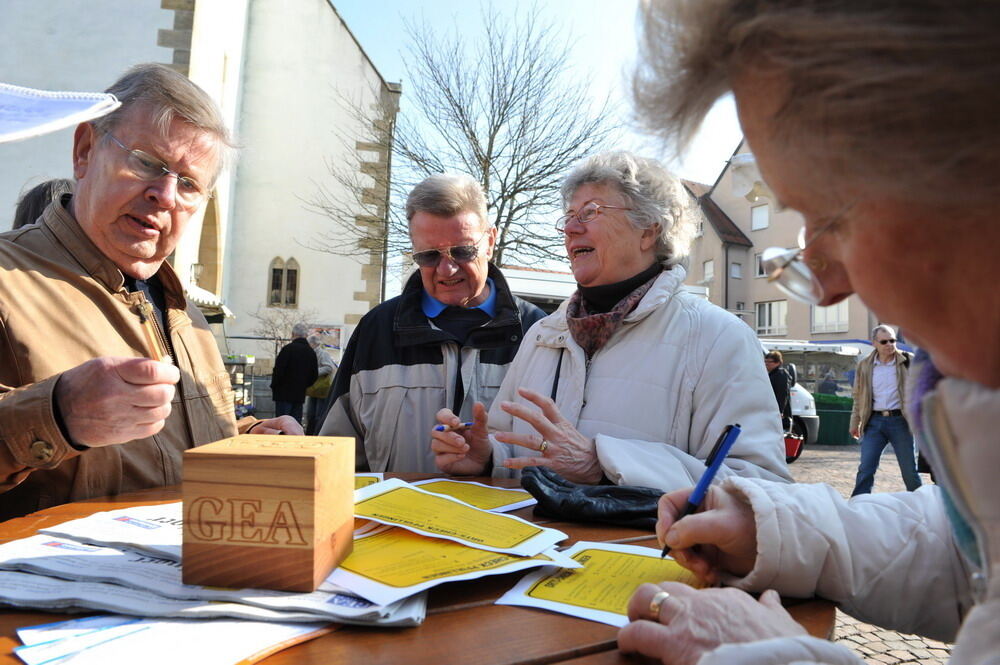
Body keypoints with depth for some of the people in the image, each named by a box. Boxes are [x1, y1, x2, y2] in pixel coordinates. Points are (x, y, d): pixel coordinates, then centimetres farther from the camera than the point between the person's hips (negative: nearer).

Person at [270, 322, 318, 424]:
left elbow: (278, 370, -13)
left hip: (284, 393, -6)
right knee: (296, 423, 11)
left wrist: (273, 386, 1)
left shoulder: (288, 348, -11)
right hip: (300, 394, 6)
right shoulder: (311, 352, 9)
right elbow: (314, 375, 14)